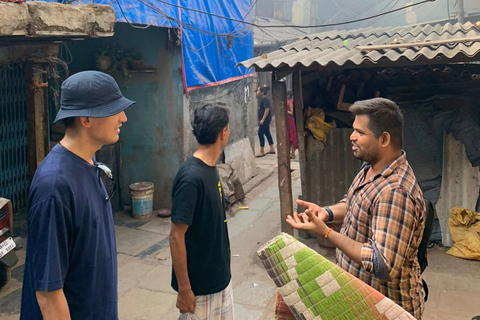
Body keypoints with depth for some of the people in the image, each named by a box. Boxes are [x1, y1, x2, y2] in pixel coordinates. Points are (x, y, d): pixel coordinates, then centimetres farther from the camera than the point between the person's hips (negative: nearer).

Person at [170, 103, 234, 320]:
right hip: (199, 284, -8)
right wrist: (184, 288, -18)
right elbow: (176, 237, -22)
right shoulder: (191, 177, -26)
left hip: (220, 275, 8)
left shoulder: (210, 169, 2)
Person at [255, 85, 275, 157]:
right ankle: (272, 149, 22)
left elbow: (267, 109, -23)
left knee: (260, 133, -8)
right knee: (267, 133, 14)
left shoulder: (264, 99, -17)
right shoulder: (262, 99, 14)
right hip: (264, 119, 10)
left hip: (265, 119, -10)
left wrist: (263, 119, -25)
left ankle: (262, 151, -3)